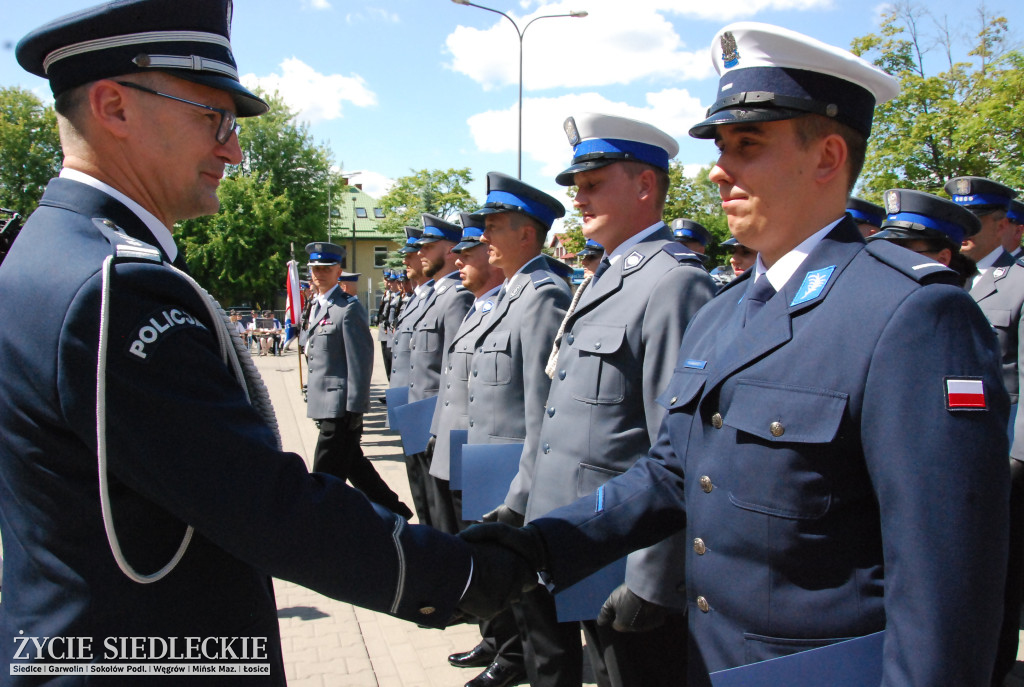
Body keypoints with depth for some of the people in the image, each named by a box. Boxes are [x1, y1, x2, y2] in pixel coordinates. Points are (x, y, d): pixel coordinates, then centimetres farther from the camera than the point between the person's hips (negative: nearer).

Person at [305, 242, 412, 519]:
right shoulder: (317, 306, 15)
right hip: (325, 405, 9)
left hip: (341, 406, -9)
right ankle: (394, 511, 30)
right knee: (354, 465, 18)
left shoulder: (349, 308, -13)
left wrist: (354, 409, -19)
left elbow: (361, 361, -17)